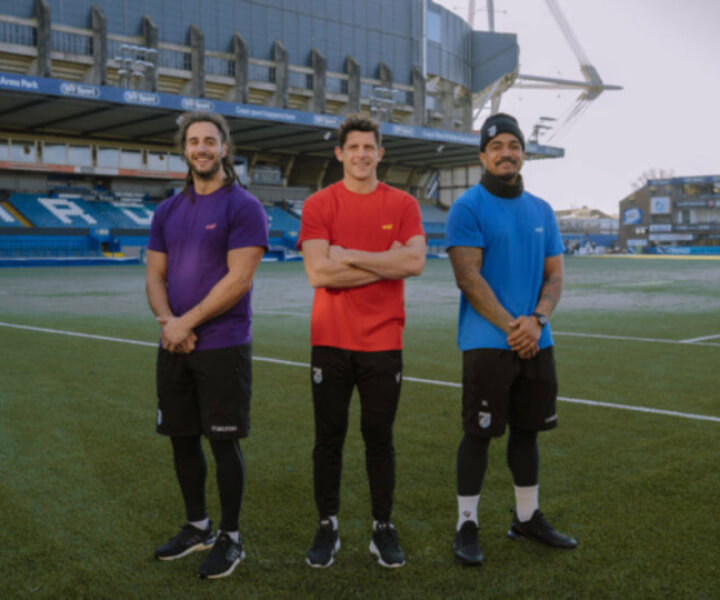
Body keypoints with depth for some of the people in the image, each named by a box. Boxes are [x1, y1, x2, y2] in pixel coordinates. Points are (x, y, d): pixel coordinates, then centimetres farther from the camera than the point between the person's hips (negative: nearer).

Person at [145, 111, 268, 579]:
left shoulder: (243, 207, -7)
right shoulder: (169, 211, 12)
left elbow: (240, 279, -15)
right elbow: (155, 276, 11)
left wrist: (188, 322, -14)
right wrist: (167, 320, -9)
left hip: (223, 347, -6)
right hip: (175, 347, 6)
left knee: (224, 442, 1)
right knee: (182, 438, 13)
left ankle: (230, 539, 16)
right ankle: (198, 527, 30)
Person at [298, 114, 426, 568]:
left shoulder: (403, 205, 4)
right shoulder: (318, 205, 0)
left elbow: (415, 262, -12)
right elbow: (318, 273, -12)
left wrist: (349, 255, -12)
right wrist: (386, 263, -10)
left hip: (383, 340, 1)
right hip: (331, 340, 0)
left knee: (380, 437, 8)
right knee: (329, 437, 7)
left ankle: (384, 530, 22)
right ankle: (327, 529, 21)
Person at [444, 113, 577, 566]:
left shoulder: (542, 211, 12)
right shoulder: (468, 208, -6)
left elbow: (555, 275, 8)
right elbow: (468, 277, -13)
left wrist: (536, 320, -11)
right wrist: (510, 327, -17)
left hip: (537, 342, 6)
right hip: (487, 342, -5)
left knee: (527, 429, 14)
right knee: (479, 433, -1)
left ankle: (528, 518, 28)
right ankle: (467, 526, 10)